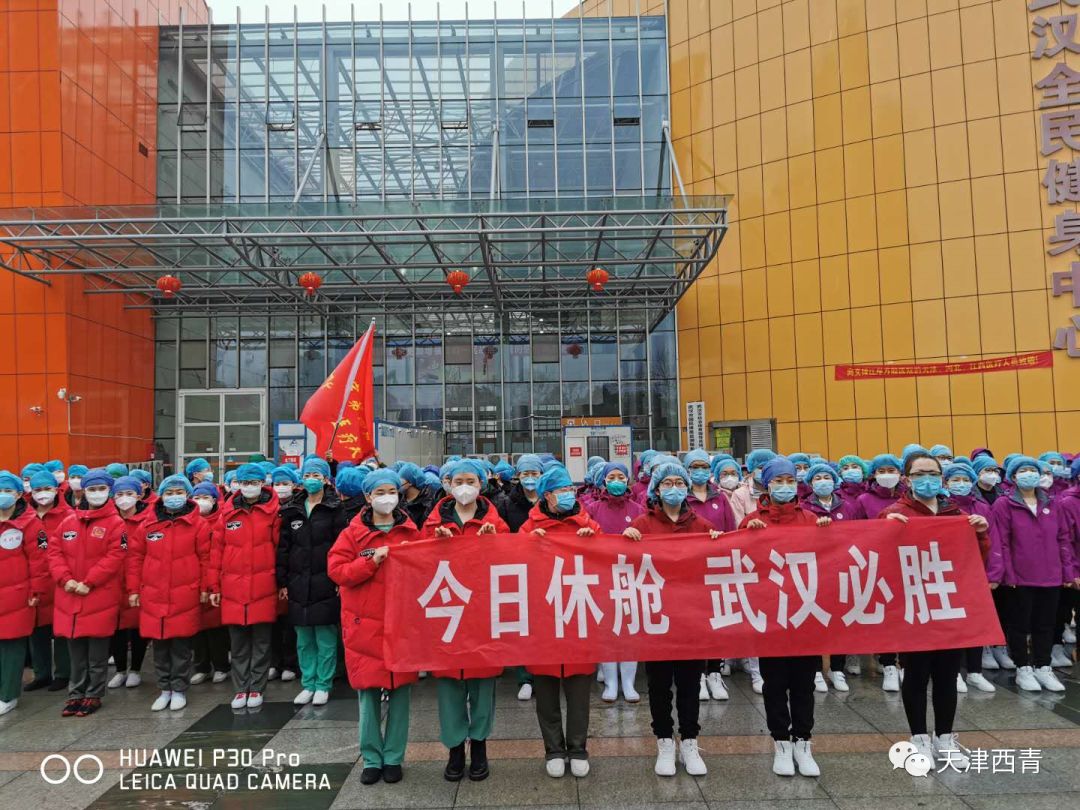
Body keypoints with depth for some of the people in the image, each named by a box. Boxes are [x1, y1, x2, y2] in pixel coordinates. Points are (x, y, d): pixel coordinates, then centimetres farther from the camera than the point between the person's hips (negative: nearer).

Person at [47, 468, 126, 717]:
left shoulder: (115, 523, -5)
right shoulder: (68, 522, 10)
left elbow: (115, 557, -12)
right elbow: (54, 552, 8)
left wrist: (88, 582, -17)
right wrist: (65, 579, -8)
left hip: (100, 597, -4)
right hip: (69, 596, 4)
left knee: (97, 651, 4)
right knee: (75, 650, 13)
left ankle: (93, 695, 16)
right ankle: (76, 694, 25)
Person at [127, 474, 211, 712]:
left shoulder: (198, 524, -2)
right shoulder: (148, 525, 6)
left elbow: (205, 558, -2)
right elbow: (135, 557, 9)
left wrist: (205, 588, -4)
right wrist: (133, 590, 6)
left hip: (184, 596, -3)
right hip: (153, 596, 3)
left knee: (181, 645, 5)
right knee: (160, 646, 11)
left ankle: (179, 690, 17)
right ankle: (165, 689, 25)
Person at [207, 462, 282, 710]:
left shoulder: (272, 511, -2)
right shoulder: (228, 512, 4)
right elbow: (216, 549, 7)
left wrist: (282, 581, -4)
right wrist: (214, 586, 5)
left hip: (263, 588, -2)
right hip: (233, 588, 2)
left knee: (261, 641, 7)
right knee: (238, 642, 11)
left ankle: (257, 688, 19)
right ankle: (241, 688, 22)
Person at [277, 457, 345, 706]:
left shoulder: (334, 509, -1)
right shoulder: (292, 510, 9)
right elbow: (283, 547, 10)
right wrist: (283, 581, 5)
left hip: (325, 583, -4)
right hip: (298, 584, 4)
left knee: (325, 637, 2)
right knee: (304, 639, 11)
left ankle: (323, 685, 15)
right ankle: (308, 684, 22)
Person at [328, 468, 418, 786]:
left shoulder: (411, 532, 5)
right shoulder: (353, 533, 1)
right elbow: (336, 570, -8)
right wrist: (372, 560, -17)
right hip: (365, 624, -1)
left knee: (400, 691, 6)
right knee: (368, 692, 4)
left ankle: (393, 757, 20)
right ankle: (372, 758, 18)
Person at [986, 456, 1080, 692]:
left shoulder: (1051, 504, 9)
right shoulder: (1004, 505, -6)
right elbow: (999, 542, -10)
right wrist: (996, 574, -15)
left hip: (1050, 576, 4)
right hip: (1019, 577, -4)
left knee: (1046, 624, 12)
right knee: (1020, 624, 6)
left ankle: (1043, 667, 25)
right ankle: (1023, 669, 18)